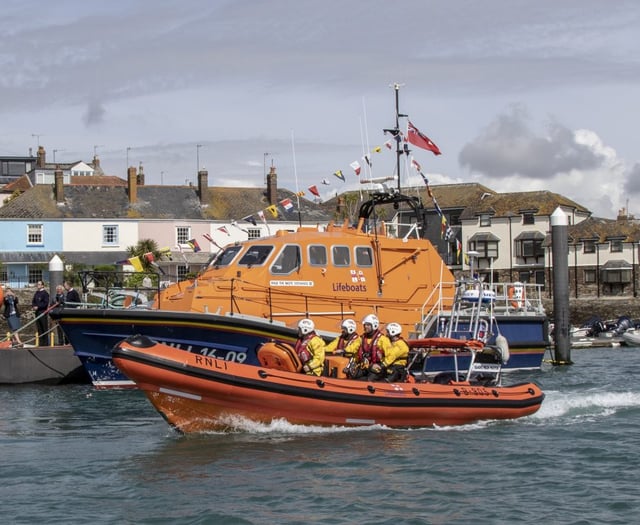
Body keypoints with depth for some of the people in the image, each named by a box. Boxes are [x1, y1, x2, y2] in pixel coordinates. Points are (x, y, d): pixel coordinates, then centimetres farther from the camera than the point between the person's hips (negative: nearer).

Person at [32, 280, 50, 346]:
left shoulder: (45, 293, -6)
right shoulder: (36, 293, 17)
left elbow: (46, 303, -12)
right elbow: (33, 301, 22)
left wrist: (38, 307, -15)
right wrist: (33, 306, 1)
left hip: (43, 312, -7)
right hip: (37, 313, 7)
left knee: (44, 328, -5)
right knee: (39, 328, 8)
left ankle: (45, 343, -4)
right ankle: (41, 342, 12)